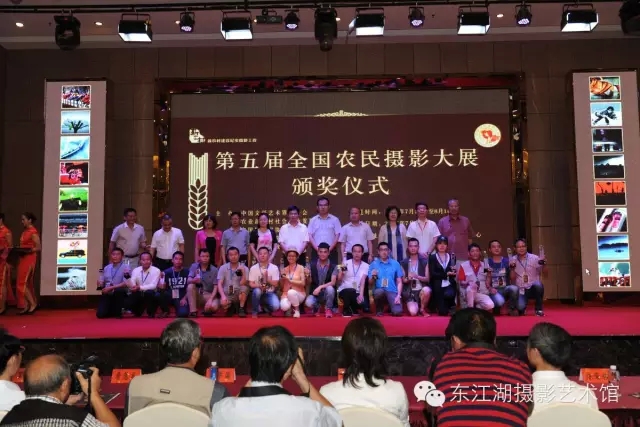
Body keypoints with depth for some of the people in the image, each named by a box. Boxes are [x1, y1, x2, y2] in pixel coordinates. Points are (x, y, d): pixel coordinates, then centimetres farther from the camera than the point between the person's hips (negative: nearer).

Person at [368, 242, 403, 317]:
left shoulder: (395, 264, 9)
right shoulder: (374, 264, 6)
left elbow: (399, 282, 9)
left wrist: (398, 296, -5)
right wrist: (373, 276, -17)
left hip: (392, 291, 1)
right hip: (379, 290, 0)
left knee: (398, 312, -24)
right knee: (379, 291, -37)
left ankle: (391, 306, 15)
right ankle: (379, 310, -6)